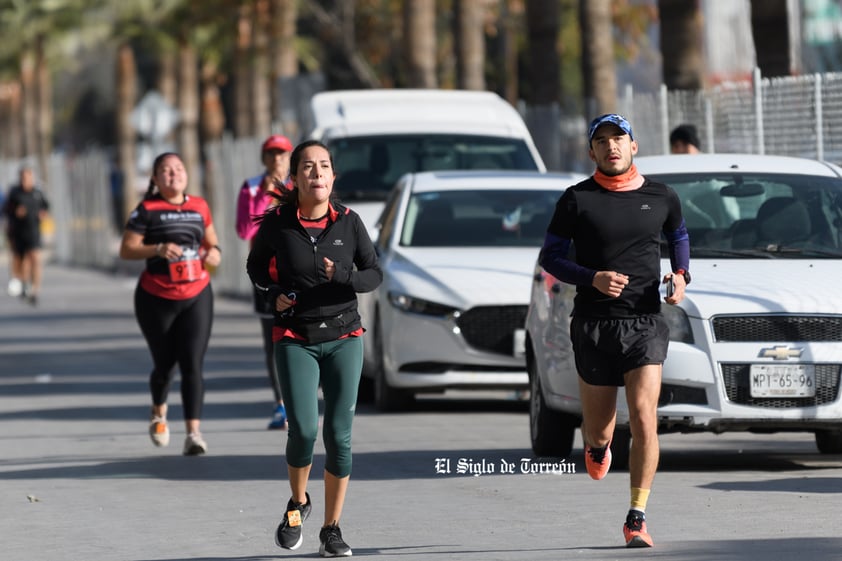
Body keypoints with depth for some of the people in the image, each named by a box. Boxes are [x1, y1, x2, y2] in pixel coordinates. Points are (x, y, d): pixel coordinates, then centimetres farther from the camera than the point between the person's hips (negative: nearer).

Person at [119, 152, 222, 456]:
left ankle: (194, 433, -15)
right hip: (156, 298, -2)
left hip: (196, 297, 2)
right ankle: (159, 414, 41)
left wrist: (214, 252, -1)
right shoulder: (147, 210, -4)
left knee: (192, 365, -10)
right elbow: (126, 249, -9)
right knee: (165, 364, 10)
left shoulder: (199, 207, 7)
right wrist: (158, 249, -24)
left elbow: (211, 241, 21)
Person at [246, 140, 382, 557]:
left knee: (339, 435, -3)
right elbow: (255, 266, 11)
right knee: (303, 431, -13)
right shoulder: (277, 223, -6)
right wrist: (273, 294, -7)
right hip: (295, 339, -1)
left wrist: (344, 275, -18)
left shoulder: (348, 222, -4)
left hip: (343, 338, 1)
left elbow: (374, 274, 3)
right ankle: (298, 503, 18)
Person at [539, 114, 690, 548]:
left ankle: (637, 519, -8)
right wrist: (592, 278, -14)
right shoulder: (576, 200, 0)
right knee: (598, 425, 10)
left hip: (645, 322, 0)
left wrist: (680, 275, 5)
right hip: (593, 325, 0)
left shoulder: (661, 198, 6)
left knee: (644, 419, -15)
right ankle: (597, 445, 50)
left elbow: (679, 237, 25)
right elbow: (550, 256, 3)